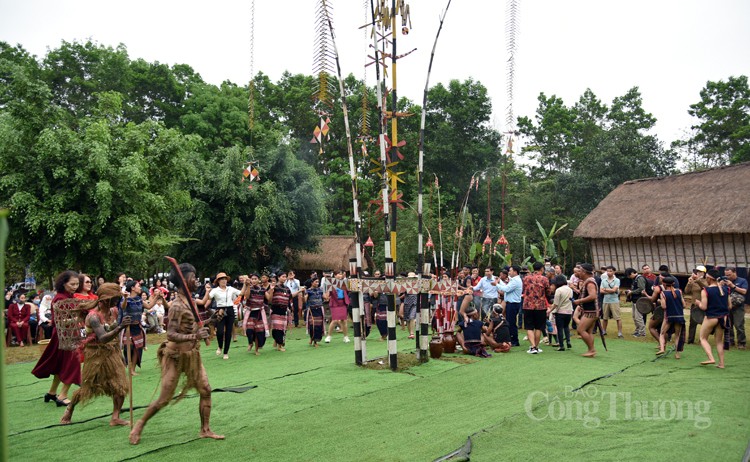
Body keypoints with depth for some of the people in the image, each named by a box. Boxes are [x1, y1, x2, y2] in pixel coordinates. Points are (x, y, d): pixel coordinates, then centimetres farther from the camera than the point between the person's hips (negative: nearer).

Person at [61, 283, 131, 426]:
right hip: (95, 354, -5)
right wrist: (120, 327, -48)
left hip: (111, 351, 6)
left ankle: (115, 417, 3)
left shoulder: (114, 311, -2)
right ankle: (70, 409, 37)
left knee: (120, 385, -4)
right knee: (87, 387, 9)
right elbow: (102, 338, -36)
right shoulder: (93, 316, -23)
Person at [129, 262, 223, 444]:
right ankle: (139, 425, 25)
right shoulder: (177, 306, -22)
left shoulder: (188, 300, 4)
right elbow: (171, 335, -30)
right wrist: (195, 336, -40)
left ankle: (205, 430, 15)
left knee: (205, 390, 4)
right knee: (164, 399, 2)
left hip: (192, 355, 8)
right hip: (177, 356, -8)